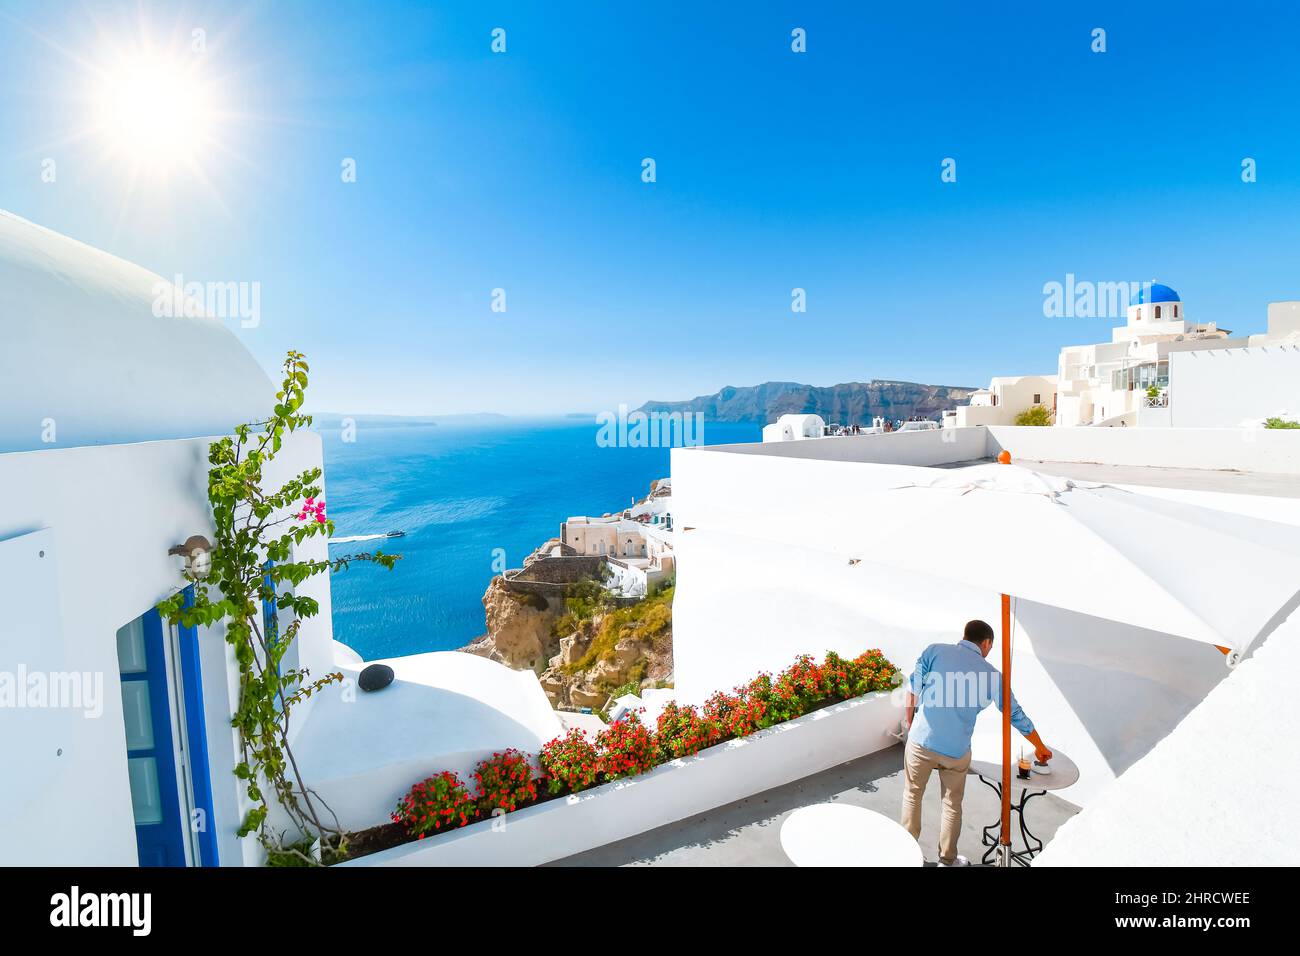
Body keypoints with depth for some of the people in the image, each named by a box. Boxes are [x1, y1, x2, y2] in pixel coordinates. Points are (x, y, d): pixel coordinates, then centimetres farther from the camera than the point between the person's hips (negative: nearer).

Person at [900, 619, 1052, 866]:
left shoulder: (935, 651, -3)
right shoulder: (991, 674, 2)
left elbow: (914, 686, -6)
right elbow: (1016, 716, 12)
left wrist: (909, 719, 10)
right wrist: (1040, 747, 27)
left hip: (921, 740, 0)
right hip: (956, 750, 1)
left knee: (912, 795, 19)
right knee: (952, 804, 22)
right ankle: (947, 860, 35)